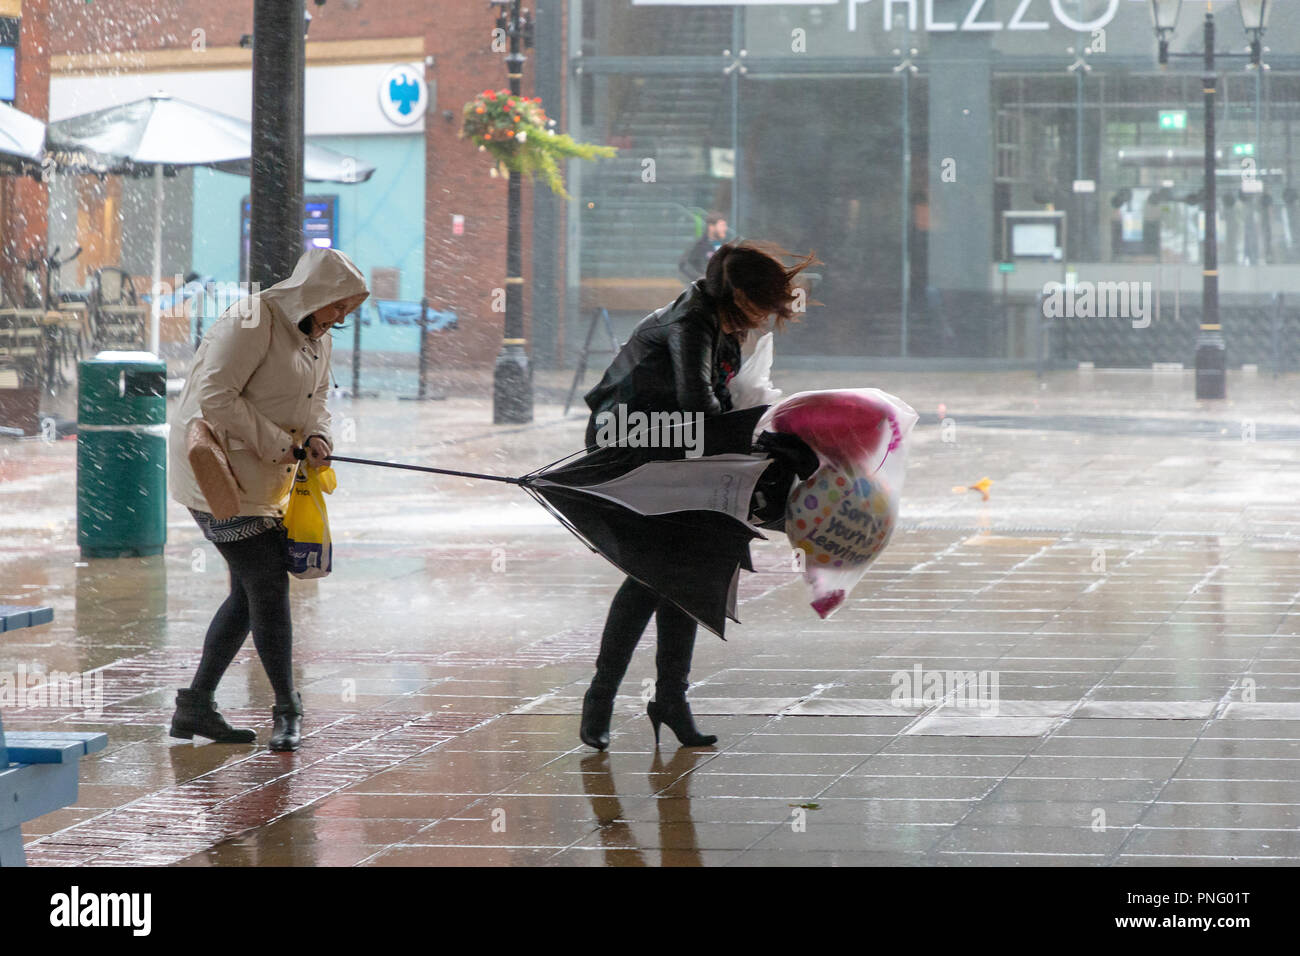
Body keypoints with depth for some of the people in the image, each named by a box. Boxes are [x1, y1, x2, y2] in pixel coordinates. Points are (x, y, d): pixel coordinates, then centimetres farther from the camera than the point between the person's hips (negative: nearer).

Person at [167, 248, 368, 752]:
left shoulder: (317, 337, 11)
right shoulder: (250, 324, -19)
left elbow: (316, 399, 19)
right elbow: (215, 398, -23)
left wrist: (317, 436, -3)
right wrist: (275, 443, -19)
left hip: (265, 480, 10)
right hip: (220, 472, -10)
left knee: (251, 592, 11)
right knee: (268, 585, -9)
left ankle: (196, 706, 19)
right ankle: (287, 710, 1)